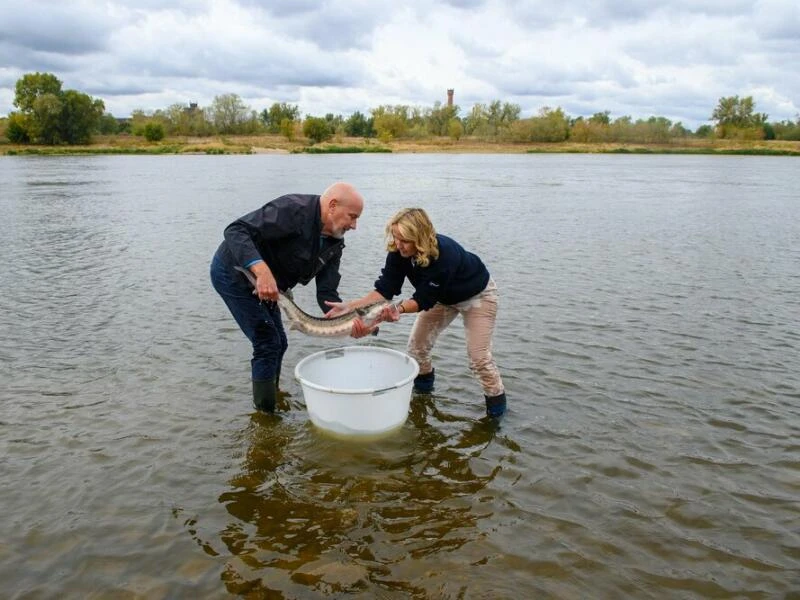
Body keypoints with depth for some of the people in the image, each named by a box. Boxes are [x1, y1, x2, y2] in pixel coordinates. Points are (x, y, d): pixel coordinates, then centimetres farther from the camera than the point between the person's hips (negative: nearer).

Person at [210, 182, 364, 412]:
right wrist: (262, 270, -49)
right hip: (233, 271, -8)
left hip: (264, 284, 9)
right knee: (267, 343, -9)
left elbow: (326, 294, -7)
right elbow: (236, 230, -34)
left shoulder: (334, 244, -3)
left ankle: (273, 398, 35)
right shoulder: (294, 210, -28)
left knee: (278, 344, 14)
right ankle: (266, 417, 4)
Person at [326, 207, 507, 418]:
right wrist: (350, 306, -37)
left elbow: (424, 299, -36)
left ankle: (497, 406, 9)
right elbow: (384, 288, -26)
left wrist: (399, 309, -52)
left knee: (479, 356, -11)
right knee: (416, 345, 2)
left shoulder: (444, 255, -43)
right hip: (443, 296, 6)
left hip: (477, 294, -6)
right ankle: (423, 386, 26)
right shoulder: (399, 251, -25)